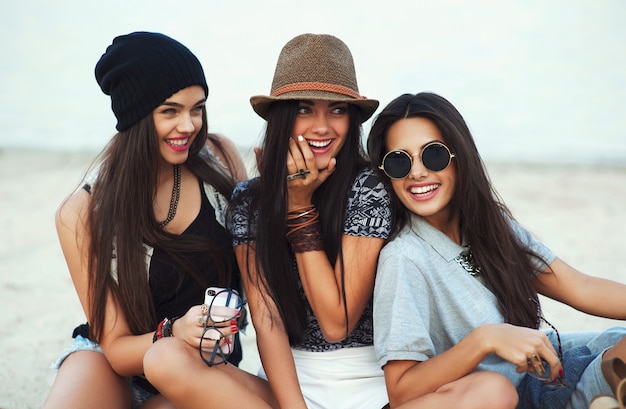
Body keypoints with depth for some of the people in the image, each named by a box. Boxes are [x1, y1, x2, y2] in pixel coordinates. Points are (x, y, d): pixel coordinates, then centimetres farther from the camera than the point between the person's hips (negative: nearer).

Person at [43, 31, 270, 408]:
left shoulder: (220, 157, -7)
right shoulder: (83, 214, -13)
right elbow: (116, 348, -11)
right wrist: (174, 334, -33)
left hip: (208, 366, 3)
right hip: (112, 367, -3)